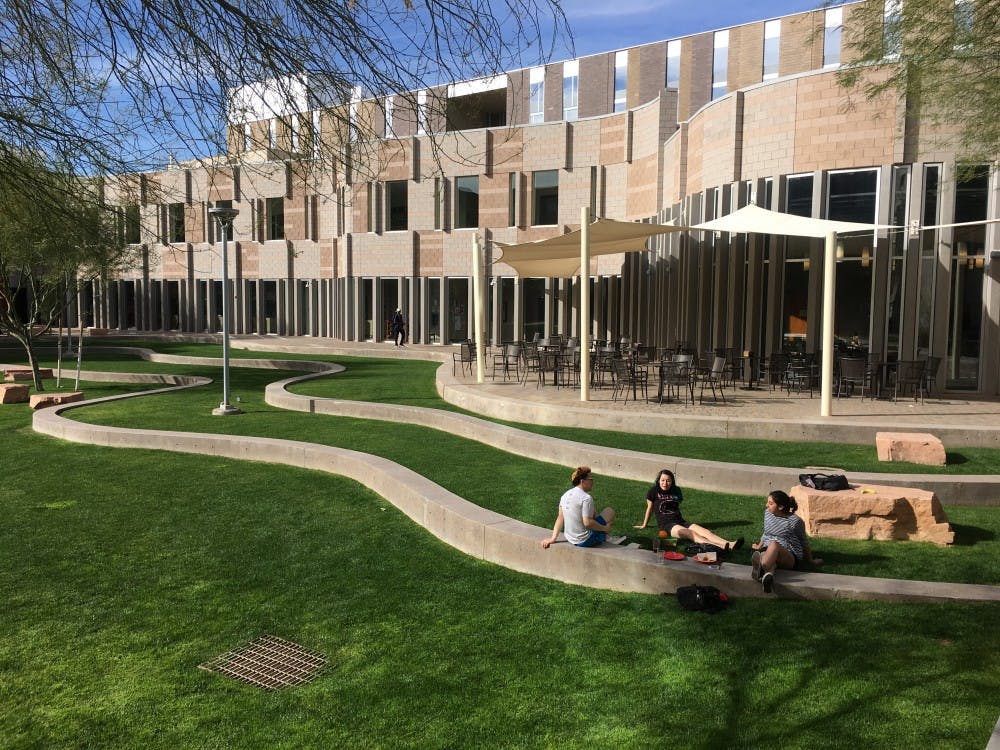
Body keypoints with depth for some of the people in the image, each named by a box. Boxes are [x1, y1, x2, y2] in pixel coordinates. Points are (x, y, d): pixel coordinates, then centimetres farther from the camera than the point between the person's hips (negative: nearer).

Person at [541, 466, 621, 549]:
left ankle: (607, 538, 28)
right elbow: (587, 523, -25)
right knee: (610, 511, 4)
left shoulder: (565, 495, 2)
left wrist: (553, 538, 5)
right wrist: (605, 528, -10)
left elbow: (560, 518, 3)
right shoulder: (586, 498, -21)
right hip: (585, 541, -8)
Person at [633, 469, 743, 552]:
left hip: (680, 521, 6)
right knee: (690, 533, -35)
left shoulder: (676, 491, 14)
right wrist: (644, 525, 20)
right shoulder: (654, 491, 1)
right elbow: (649, 508, 11)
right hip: (665, 524, -6)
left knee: (703, 530, -23)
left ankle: (730, 545, -45)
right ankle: (720, 547, -60)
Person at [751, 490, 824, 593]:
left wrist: (811, 560, 19)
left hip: (789, 557, -4)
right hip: (767, 551, 4)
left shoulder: (795, 521, -3)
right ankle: (769, 573, -73)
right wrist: (759, 546, 37)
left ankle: (760, 568, -70)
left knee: (774, 545, -41)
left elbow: (804, 542, 11)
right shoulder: (768, 513, 12)